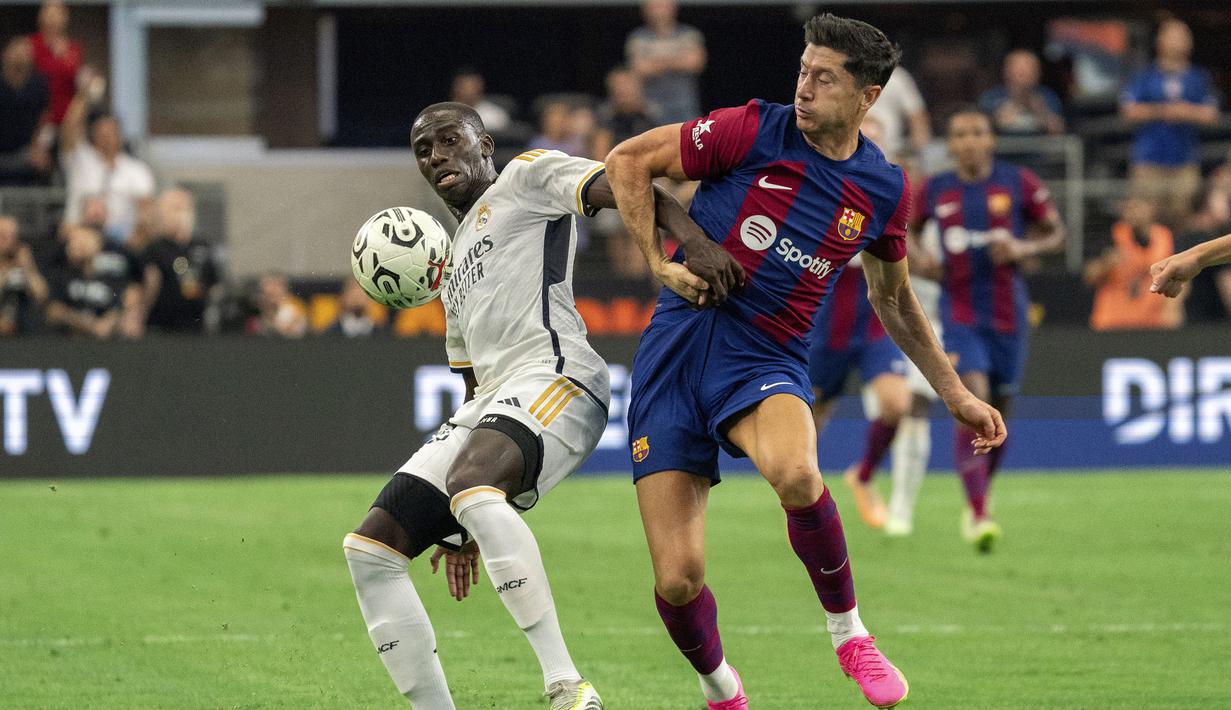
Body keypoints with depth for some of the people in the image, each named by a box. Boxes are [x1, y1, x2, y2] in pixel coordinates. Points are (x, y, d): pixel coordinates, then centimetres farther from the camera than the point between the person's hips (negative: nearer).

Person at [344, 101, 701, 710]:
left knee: (473, 487, -38)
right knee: (369, 548, -2)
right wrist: (466, 530, 29)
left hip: (557, 374, -9)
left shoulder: (527, 176, 11)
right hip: (489, 407, 9)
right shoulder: (456, 262, 33)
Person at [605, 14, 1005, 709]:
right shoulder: (756, 130, -4)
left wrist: (957, 395, 25)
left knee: (795, 473, -37)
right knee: (677, 580, -10)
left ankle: (849, 632, -12)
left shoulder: (884, 189, 7)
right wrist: (662, 261, -5)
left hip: (768, 363, 1)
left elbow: (892, 298, 24)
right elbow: (628, 160, 2)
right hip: (680, 344, -1)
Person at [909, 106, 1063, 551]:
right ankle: (978, 517, -23)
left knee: (998, 414, 11)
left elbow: (1056, 235, 6)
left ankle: (980, 499, 35)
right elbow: (908, 231, 20)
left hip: (1008, 313, 1)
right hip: (959, 312, -1)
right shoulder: (935, 190, 3)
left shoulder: (1019, 184, -1)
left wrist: (1023, 248, -13)